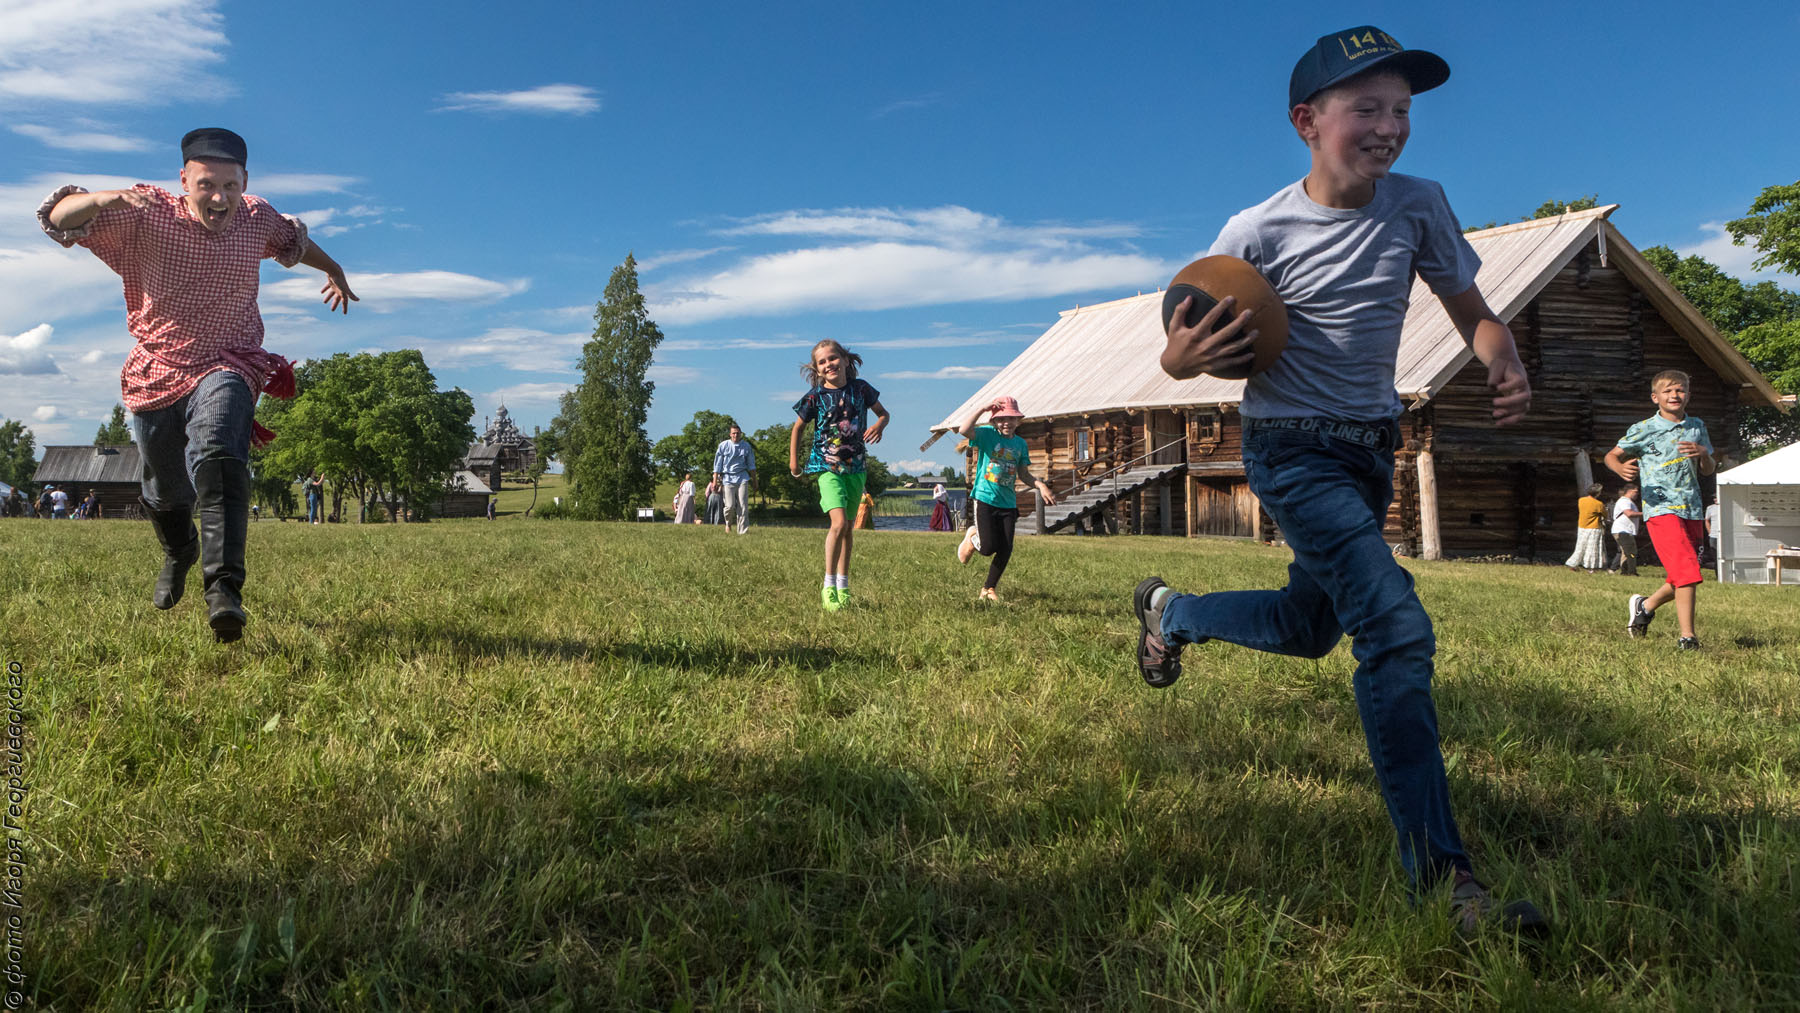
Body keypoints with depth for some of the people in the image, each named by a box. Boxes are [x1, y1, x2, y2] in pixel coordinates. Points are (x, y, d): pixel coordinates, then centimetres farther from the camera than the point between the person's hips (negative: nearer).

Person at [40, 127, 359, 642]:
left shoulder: (257, 219, -2)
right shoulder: (147, 216, -9)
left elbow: (293, 239, 21)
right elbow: (57, 218, -16)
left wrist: (333, 270, 38)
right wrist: (107, 198, -36)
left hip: (226, 367, -1)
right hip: (157, 374, 1)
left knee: (216, 456, -32)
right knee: (166, 492, 16)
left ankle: (224, 587, -42)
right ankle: (179, 552, 52)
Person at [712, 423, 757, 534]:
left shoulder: (746, 446, 6)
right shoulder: (723, 445, 0)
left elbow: (751, 464, 16)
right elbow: (717, 465, 3)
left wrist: (754, 480, 17)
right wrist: (715, 481, -1)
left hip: (742, 478, 2)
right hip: (728, 478, -2)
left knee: (743, 505, -7)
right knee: (730, 505, -8)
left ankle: (743, 531, -5)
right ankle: (728, 522, 23)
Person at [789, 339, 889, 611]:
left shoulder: (860, 388, 0)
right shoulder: (815, 396, -4)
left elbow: (883, 413, 12)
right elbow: (797, 427, 10)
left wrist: (879, 425, -10)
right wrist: (793, 460, 9)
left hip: (856, 466, 3)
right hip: (827, 466, -3)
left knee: (847, 526, 10)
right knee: (838, 522, -20)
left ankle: (843, 585, 23)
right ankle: (828, 586, -11)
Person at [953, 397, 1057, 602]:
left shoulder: (1020, 444, 9)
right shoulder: (987, 434, -6)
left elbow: (1024, 474, 13)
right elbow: (964, 430, -25)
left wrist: (1041, 485, -4)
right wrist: (983, 408, -26)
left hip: (1008, 503, 5)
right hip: (985, 499, -4)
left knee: (1005, 550, 0)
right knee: (988, 548, -11)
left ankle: (989, 589, 20)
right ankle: (972, 538, 26)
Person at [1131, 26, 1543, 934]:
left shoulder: (1418, 206, -3)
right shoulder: (1257, 233, -14)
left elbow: (1474, 316, 6)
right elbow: (1180, 356, -8)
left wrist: (1507, 367, -16)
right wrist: (1187, 357, -32)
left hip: (1371, 451, 6)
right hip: (1290, 451, -6)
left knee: (1309, 628, 18)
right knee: (1397, 629, -20)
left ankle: (1168, 609, 46)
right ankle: (1438, 874, -13)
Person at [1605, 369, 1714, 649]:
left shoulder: (1697, 427, 14)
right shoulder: (1644, 430, -1)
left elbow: (1708, 471, 18)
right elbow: (1611, 455, 6)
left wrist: (1703, 454, -5)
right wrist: (1621, 468, -17)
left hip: (1692, 510, 6)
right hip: (1661, 508, -6)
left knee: (1682, 579, 10)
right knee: (1687, 572, -17)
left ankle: (1645, 605, 35)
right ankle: (1687, 636, -10)